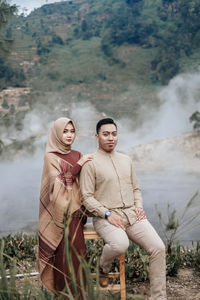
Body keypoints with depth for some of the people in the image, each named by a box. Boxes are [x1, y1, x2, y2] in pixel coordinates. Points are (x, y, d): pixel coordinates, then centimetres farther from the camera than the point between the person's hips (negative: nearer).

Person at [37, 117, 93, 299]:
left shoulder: (77, 155, 15)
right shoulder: (50, 157, -1)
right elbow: (58, 182, -11)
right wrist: (79, 164, -13)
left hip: (75, 210, 5)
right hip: (60, 211, -5)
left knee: (77, 251, 2)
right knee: (63, 254, -5)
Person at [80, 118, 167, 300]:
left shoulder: (126, 160, 18)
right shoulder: (90, 163, -1)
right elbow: (87, 197, -6)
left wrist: (139, 207, 5)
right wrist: (107, 213, -16)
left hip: (132, 214, 5)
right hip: (105, 217, -5)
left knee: (158, 248, -15)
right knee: (120, 244, -36)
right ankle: (103, 269, 0)